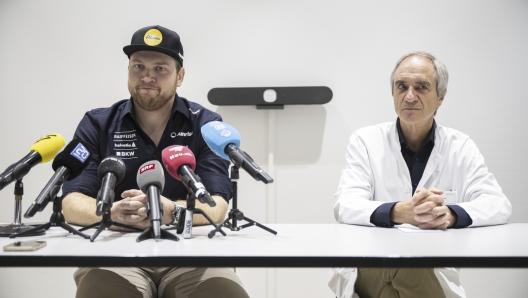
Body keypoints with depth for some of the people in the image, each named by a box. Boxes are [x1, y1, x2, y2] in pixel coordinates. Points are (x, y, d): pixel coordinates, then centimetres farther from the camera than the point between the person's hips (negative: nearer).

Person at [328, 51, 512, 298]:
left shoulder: (460, 147, 7)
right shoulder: (365, 141, 3)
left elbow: (499, 205, -3)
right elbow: (346, 206, -10)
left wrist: (450, 215, -27)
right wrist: (399, 212, -32)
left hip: (437, 276, 2)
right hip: (369, 271, -2)